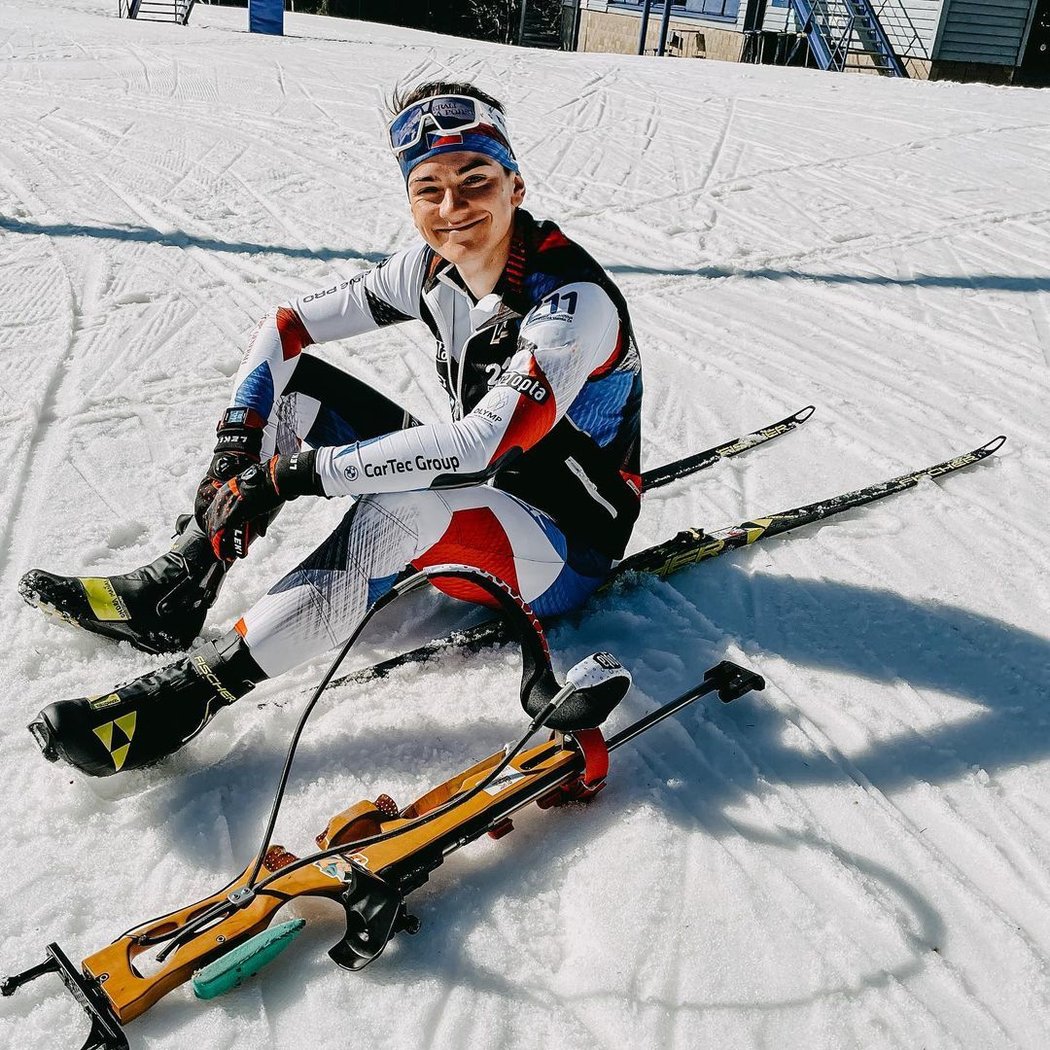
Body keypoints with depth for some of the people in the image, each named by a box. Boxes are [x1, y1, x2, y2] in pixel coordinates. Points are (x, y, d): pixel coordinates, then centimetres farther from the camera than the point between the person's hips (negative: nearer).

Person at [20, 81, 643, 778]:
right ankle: (170, 594, -4)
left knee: (400, 514, -39)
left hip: (568, 545, -7)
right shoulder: (433, 267, -4)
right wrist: (238, 446, -15)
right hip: (477, 490, 7)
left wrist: (296, 472, -34)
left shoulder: (575, 302, -26)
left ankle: (191, 693, -28)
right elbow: (288, 325, -1)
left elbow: (482, 445, -37)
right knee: (294, 386, -3)